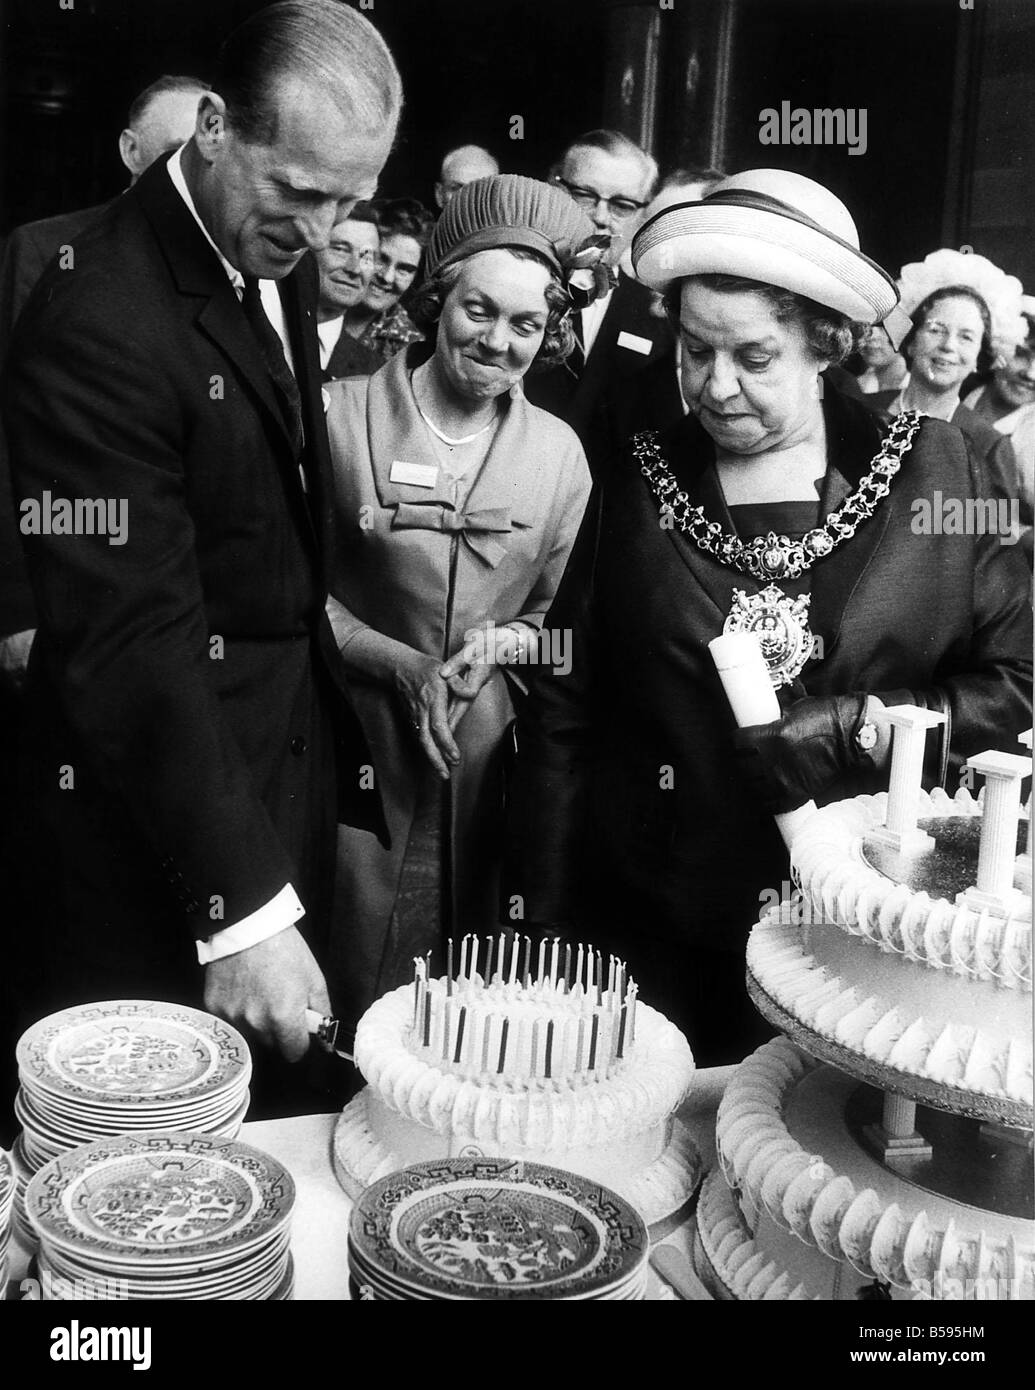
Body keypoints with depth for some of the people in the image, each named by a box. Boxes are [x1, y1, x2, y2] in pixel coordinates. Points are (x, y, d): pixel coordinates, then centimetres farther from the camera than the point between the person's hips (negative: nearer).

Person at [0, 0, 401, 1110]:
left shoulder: (279, 257, 5)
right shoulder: (99, 321, -23)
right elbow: (132, 643, -26)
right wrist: (240, 905, -28)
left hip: (286, 758, 8)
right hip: (154, 801, -7)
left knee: (274, 1116, 20)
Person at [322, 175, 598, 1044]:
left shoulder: (559, 452, 4)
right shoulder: (343, 416, -5)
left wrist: (496, 643, -10)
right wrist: (400, 663, -14)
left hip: (495, 762, 3)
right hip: (359, 751, -2)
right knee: (358, 999, 6)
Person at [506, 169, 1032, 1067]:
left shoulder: (931, 474, -3)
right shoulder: (641, 489, 0)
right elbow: (561, 716, 2)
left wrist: (865, 727, -15)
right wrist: (539, 926, -1)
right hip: (650, 937, 1)